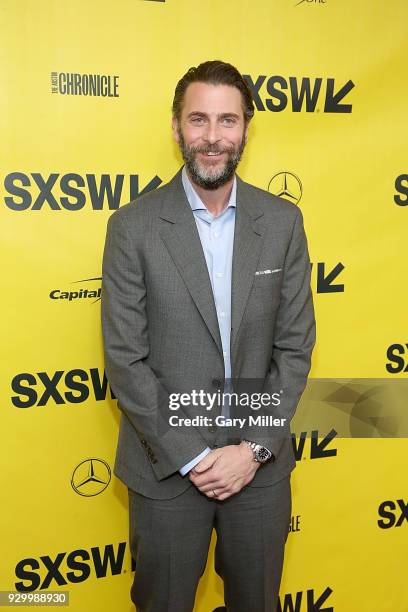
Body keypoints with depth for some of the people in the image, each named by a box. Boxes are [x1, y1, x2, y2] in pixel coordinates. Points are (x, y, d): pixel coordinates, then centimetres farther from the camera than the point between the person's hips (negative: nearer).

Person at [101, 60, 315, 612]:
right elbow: (125, 359, -10)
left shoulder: (283, 221, -3)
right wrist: (191, 457, -13)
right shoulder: (133, 226, -9)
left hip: (260, 464, 2)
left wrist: (254, 449, -9)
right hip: (166, 468, -2)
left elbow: (294, 348, -1)